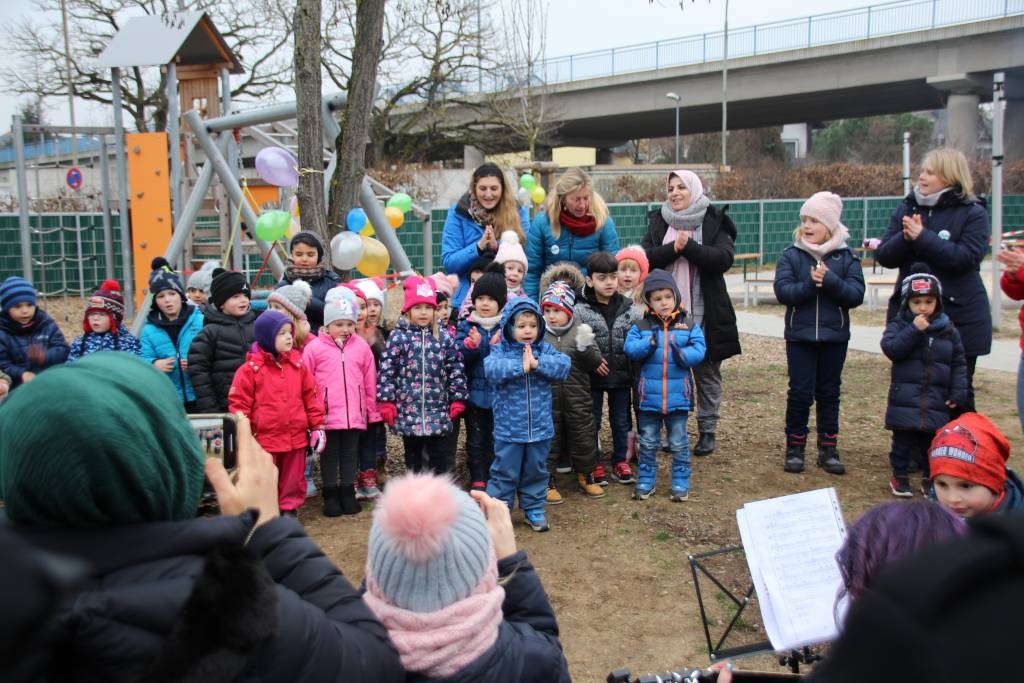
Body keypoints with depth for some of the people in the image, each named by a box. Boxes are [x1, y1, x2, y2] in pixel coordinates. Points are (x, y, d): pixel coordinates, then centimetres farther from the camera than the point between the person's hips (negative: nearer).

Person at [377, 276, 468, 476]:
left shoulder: (444, 337, 1)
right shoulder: (397, 337, -4)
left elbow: (456, 369, 4)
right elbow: (386, 371, -4)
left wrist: (457, 400, 2)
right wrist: (386, 403, -7)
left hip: (438, 412, 1)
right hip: (407, 411, -1)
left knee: (439, 455, 7)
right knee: (412, 455, 14)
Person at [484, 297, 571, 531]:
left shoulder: (544, 350, 3)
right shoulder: (500, 351, -6)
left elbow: (563, 364, -13)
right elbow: (491, 368, -26)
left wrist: (538, 362, -25)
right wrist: (520, 366, -31)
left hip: (540, 426, 3)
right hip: (508, 427, -3)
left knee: (536, 470, 17)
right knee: (505, 472, 6)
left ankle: (534, 509, 32)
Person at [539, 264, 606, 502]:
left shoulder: (580, 331, -2)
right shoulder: (539, 332, -3)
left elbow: (595, 364, -4)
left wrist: (585, 347, -20)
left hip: (578, 397, 1)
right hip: (547, 397, -1)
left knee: (583, 437, 12)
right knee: (548, 439, 7)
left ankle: (586, 477, 31)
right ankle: (547, 481, 22)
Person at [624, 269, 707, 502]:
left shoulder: (689, 326, 0)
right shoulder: (640, 326, 1)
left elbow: (699, 350, -7)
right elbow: (630, 348, -9)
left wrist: (683, 355, -26)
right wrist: (648, 343, -26)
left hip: (678, 395, 0)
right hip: (649, 395, 0)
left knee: (678, 443, 11)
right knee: (648, 443, 12)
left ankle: (680, 483, 23)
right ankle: (645, 481, 24)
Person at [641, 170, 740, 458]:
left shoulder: (714, 221, 0)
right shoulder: (658, 222, 9)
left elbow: (724, 258, -12)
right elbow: (644, 258, -3)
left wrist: (689, 246, -19)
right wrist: (673, 248, -18)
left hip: (705, 315, -2)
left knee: (707, 374, 6)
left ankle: (707, 431, 18)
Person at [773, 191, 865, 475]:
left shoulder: (846, 257, -1)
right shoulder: (791, 255, -2)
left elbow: (856, 295, -10)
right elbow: (783, 291, -13)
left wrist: (829, 280, -23)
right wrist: (810, 284, -25)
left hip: (834, 336, 1)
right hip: (800, 336, -1)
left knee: (829, 393, 10)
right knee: (800, 392, 1)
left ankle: (828, 448, 19)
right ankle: (795, 447, 12)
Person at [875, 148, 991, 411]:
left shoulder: (972, 212, -5)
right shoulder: (907, 209, 6)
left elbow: (967, 256, -19)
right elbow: (883, 256, 0)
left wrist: (922, 237, -22)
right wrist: (905, 238, -19)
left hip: (959, 315, -3)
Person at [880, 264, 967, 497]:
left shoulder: (948, 330, 6)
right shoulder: (899, 325, -1)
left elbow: (958, 363, 8)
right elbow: (890, 349, -19)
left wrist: (958, 391, 0)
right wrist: (914, 330, -22)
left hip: (937, 401, 2)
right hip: (905, 400, -2)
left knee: (932, 442, 9)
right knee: (903, 440, 4)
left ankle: (930, 477, 23)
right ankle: (900, 475, 18)